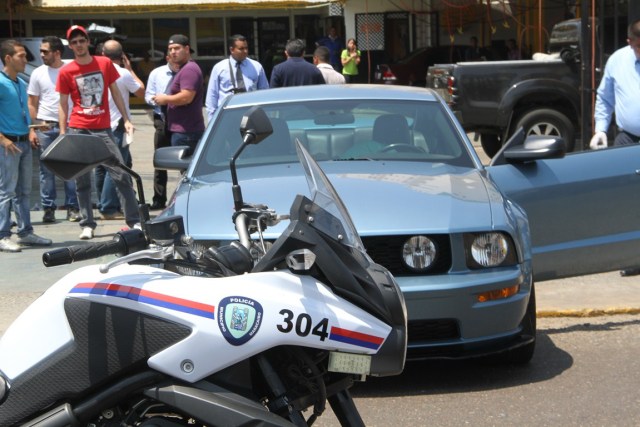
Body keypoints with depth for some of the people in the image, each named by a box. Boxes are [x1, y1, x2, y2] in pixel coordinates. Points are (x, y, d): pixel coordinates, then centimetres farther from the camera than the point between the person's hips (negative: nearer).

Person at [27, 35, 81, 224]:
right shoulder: (38, 73, 5)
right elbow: (32, 103, 8)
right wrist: (35, 127, -1)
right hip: (46, 127, 1)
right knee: (47, 169, 4)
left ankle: (72, 207, 9)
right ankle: (48, 208, 10)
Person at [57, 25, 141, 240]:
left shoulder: (105, 63, 6)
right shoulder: (66, 72, 2)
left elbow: (115, 93, 12)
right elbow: (63, 105, 5)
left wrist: (126, 120, 6)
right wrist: (63, 134, -1)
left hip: (103, 129, 1)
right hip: (78, 130, -1)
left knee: (121, 174, -2)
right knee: (82, 180, 4)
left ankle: (134, 220, 4)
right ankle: (87, 225, 11)